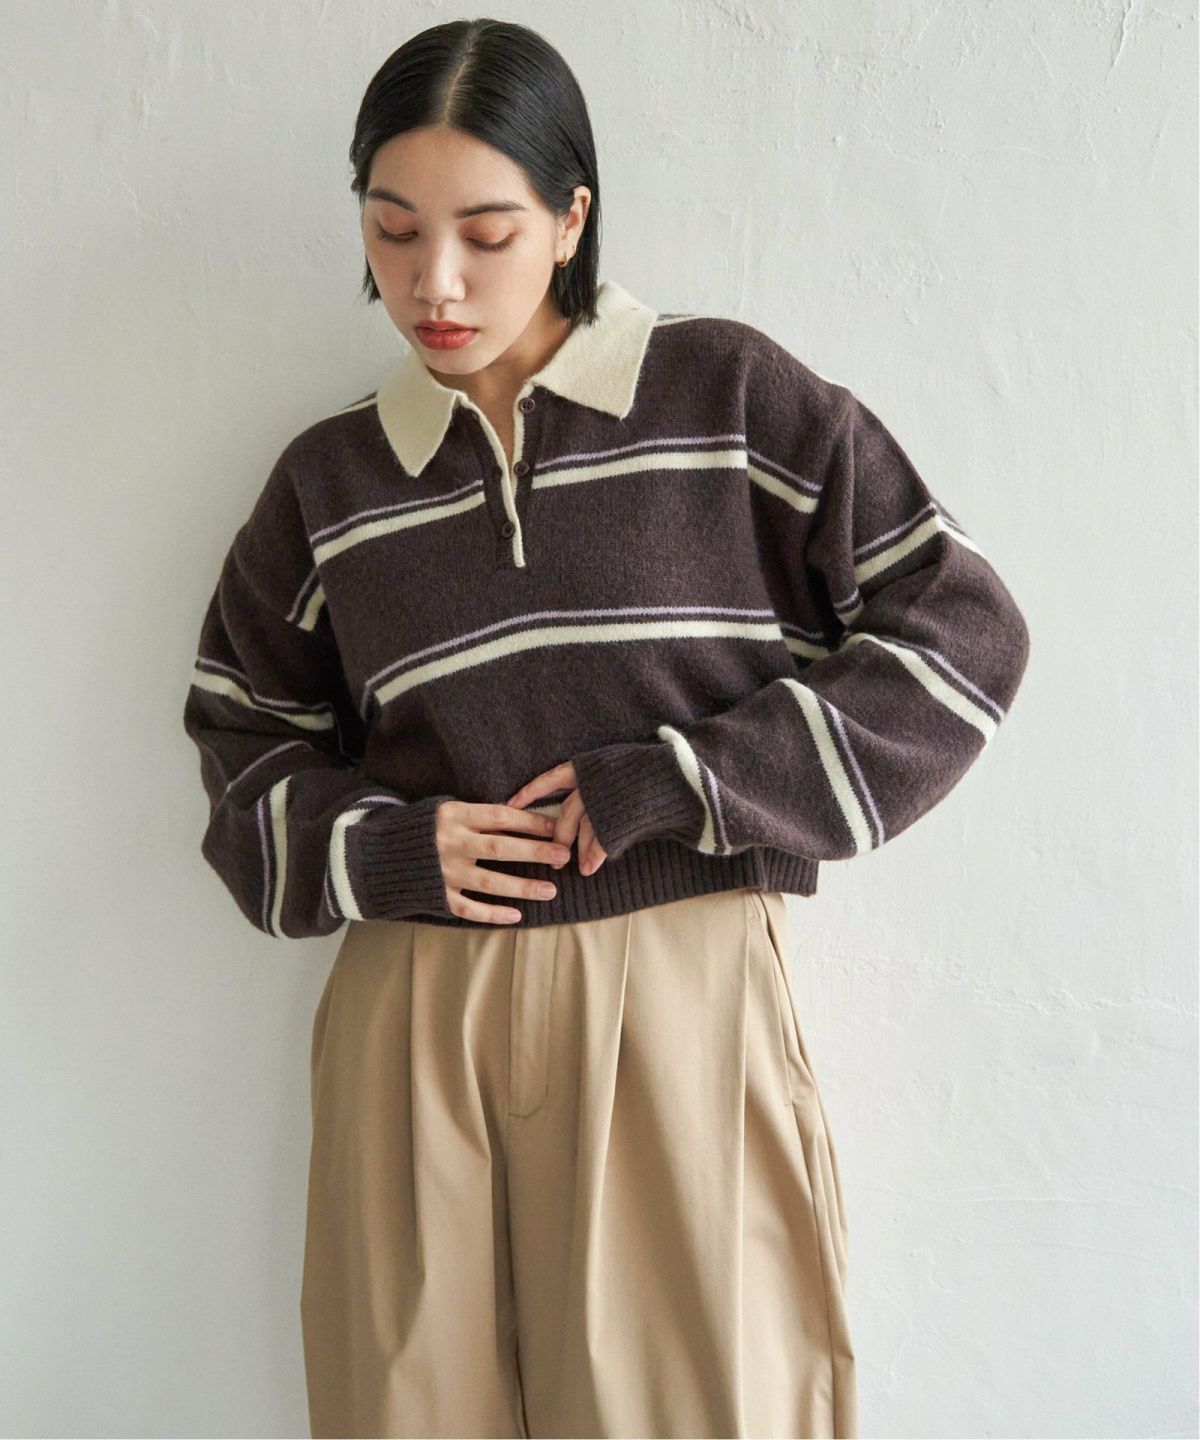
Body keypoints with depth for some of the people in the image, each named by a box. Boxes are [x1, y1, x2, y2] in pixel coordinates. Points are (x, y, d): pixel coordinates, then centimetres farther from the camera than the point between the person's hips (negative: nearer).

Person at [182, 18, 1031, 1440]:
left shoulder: (731, 395, -1)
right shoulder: (331, 478, 8)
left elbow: (960, 631, -2)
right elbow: (241, 729, 19)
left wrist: (673, 785, -10)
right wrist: (374, 847, -3)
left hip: (680, 1002, -2)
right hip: (415, 1019, 3)